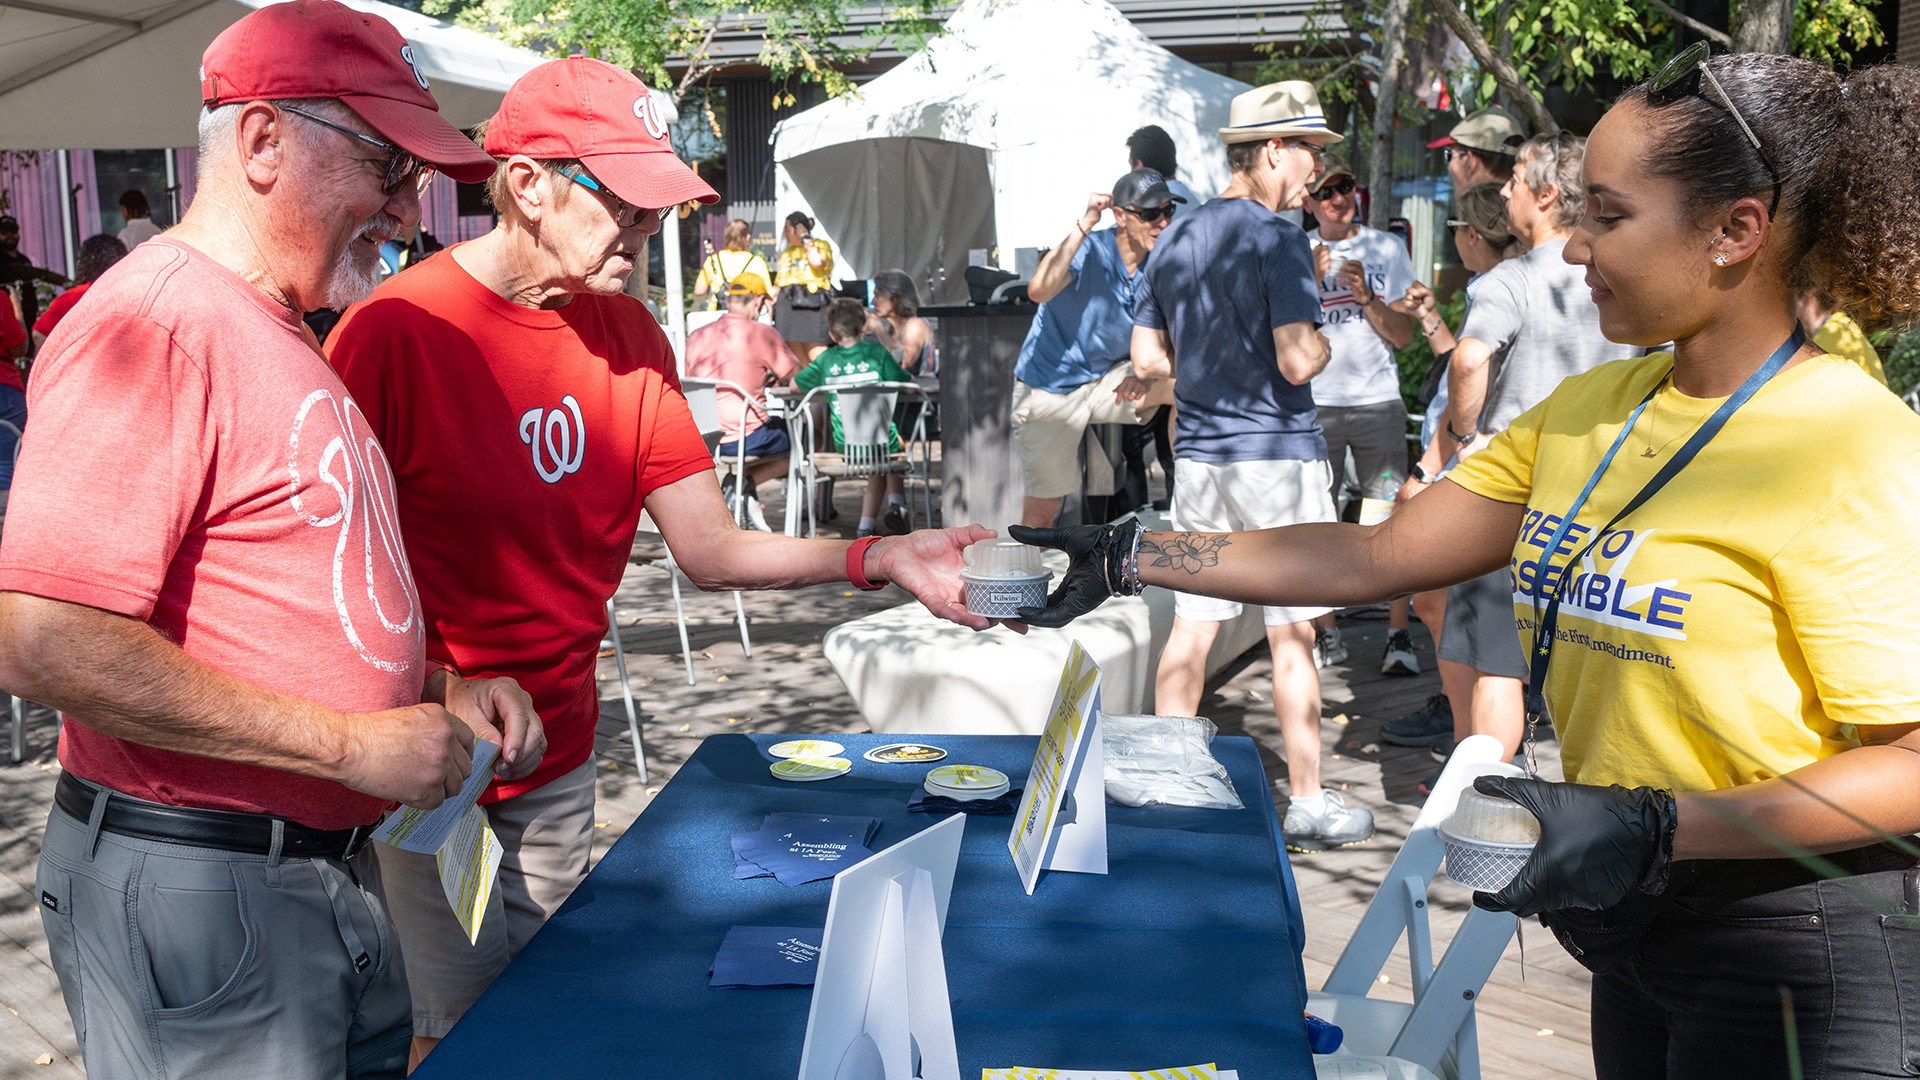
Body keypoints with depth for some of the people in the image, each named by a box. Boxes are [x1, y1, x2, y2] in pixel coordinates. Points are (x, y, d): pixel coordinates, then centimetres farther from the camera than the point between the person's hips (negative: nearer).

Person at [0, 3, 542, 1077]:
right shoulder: (152, 321, -18)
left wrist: (439, 688, 7)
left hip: (331, 865, 10)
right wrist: (353, 743, -22)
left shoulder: (278, 337, 14)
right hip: (193, 884, -9)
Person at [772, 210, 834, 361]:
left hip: (811, 305, -6)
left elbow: (817, 262, -16)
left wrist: (806, 239, -4)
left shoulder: (820, 245, 7)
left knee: (816, 356, -14)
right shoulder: (786, 253, 23)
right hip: (788, 305, 6)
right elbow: (778, 283, 24)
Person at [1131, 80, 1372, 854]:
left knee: (1191, 625, 11)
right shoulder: (1277, 239, -12)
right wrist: (1322, 342, 0)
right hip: (1274, 455, -7)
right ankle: (1307, 804, 11)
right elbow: (1297, 361, -20)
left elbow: (1147, 360, 11)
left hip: (1197, 455, 7)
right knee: (1291, 636, 2)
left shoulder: (1175, 239, 10)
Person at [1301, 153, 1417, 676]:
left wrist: (1366, 296, -11)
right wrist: (1313, 282, -15)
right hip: (1315, 403, 0)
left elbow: (1403, 335, 4)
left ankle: (1399, 636, 0)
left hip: (1378, 401, 0)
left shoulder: (1387, 248, 8)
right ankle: (1325, 634, 14)